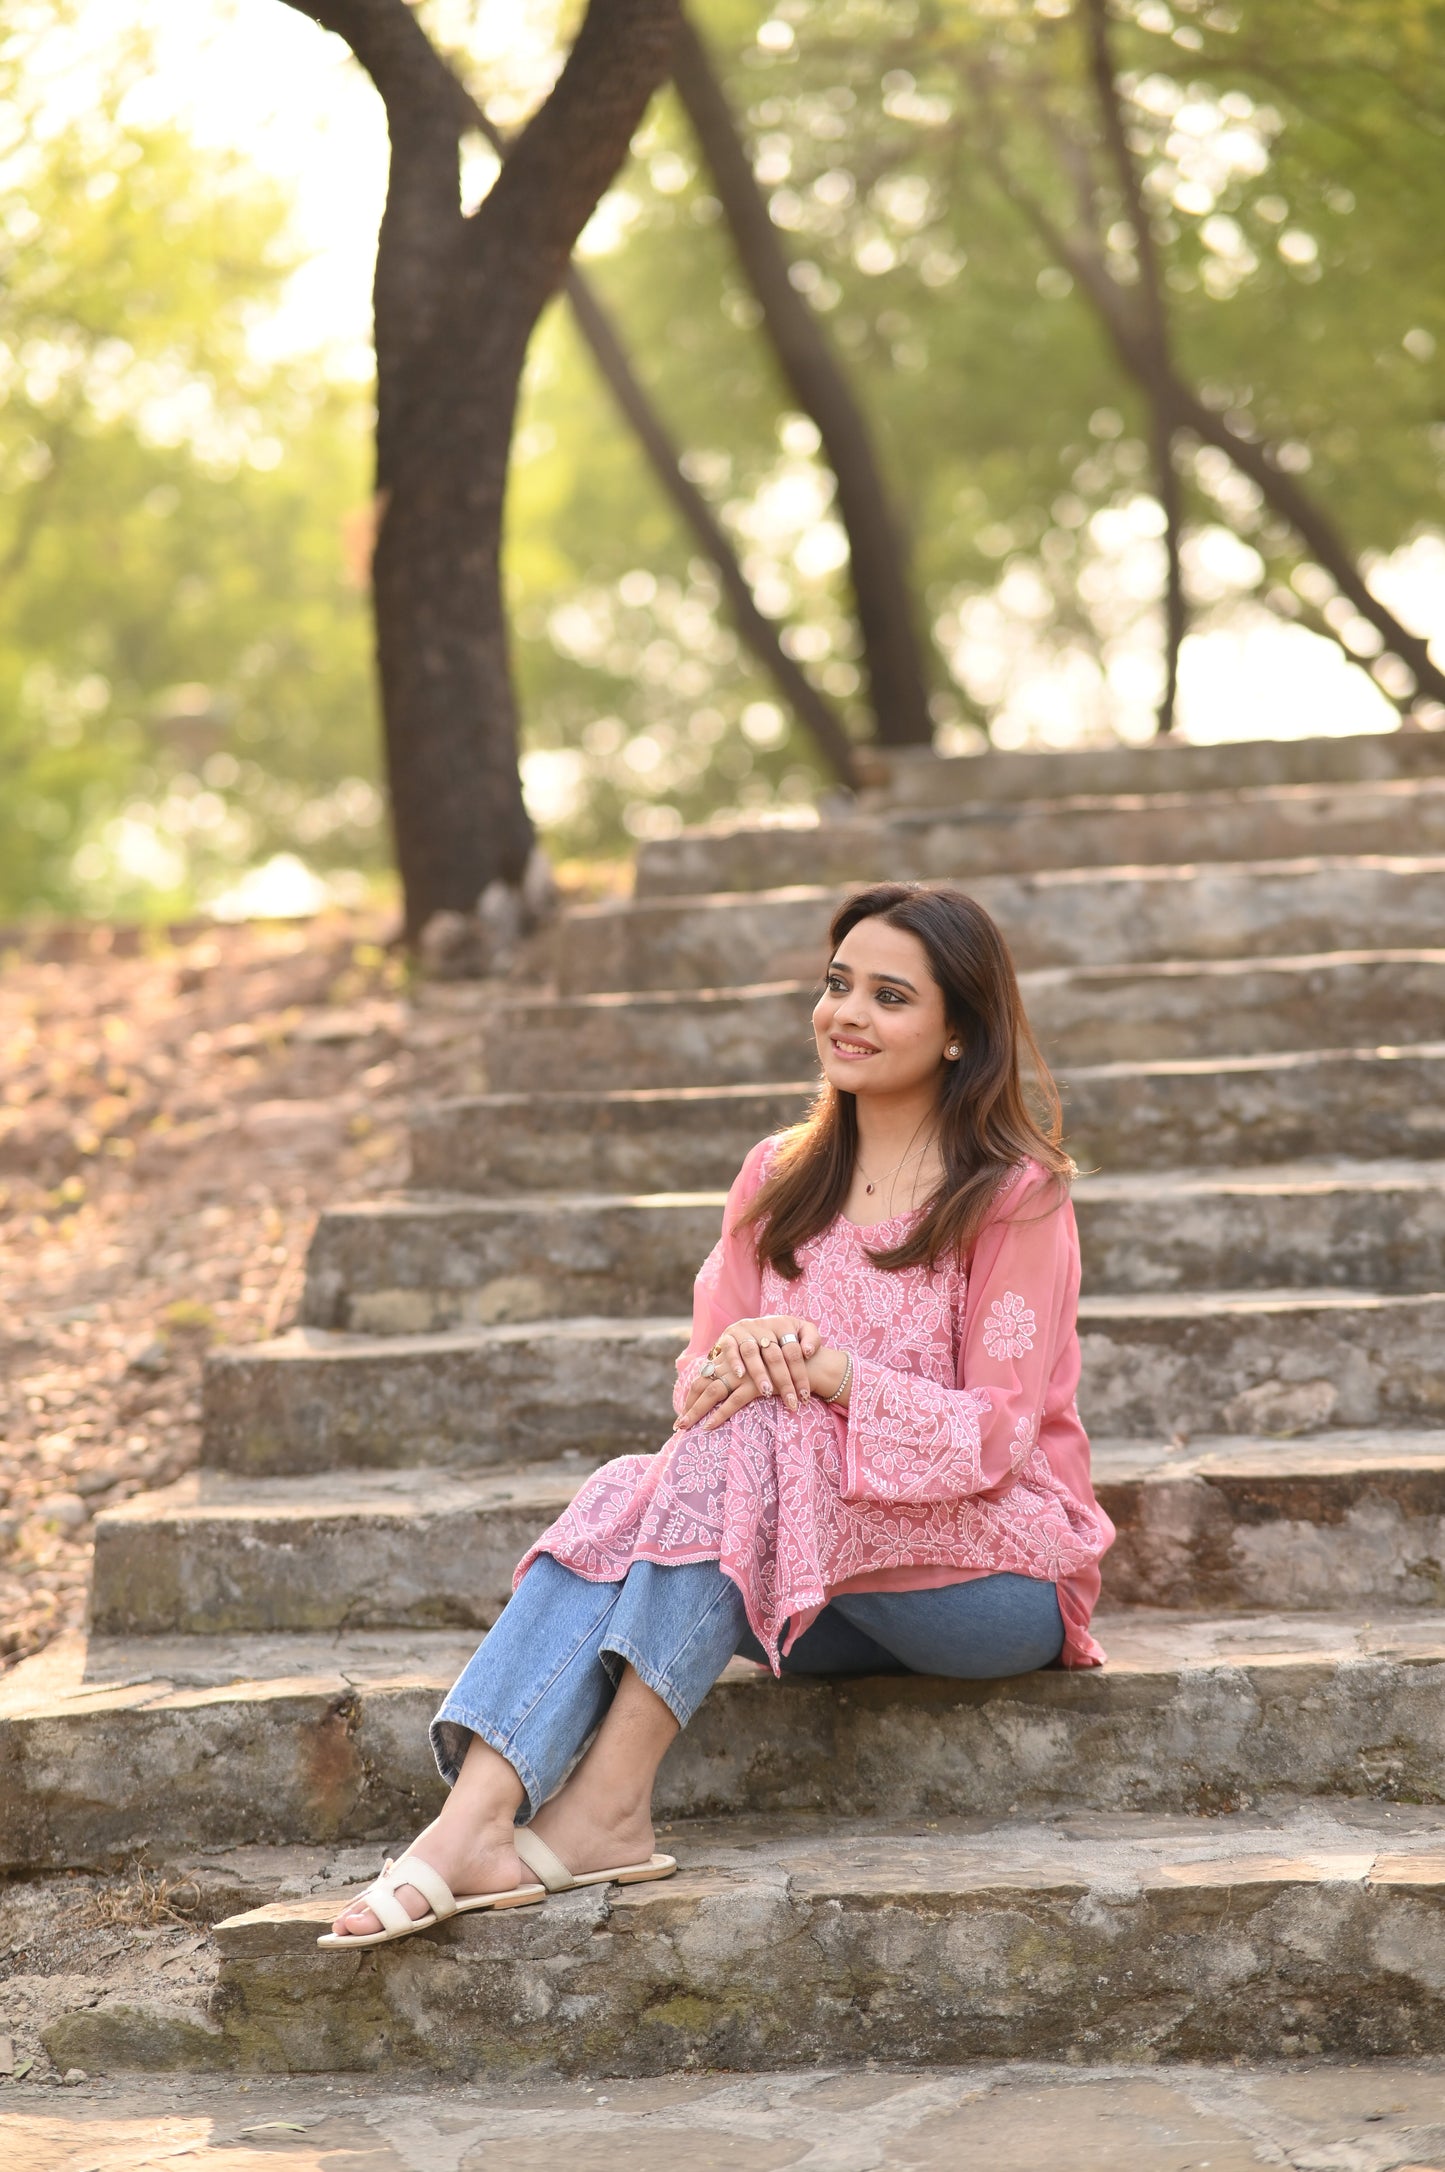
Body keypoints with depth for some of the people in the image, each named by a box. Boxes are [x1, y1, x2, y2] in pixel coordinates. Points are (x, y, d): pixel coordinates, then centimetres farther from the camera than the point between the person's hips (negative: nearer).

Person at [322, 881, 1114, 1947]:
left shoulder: (1014, 1198, -6)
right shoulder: (779, 1180, 11)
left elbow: (996, 1433, -12)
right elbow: (705, 1380, 6)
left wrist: (834, 1369, -28)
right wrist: (732, 1360, -19)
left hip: (1002, 1571, -5)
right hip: (818, 1605, 5)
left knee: (744, 1440, -31)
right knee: (628, 1498, -25)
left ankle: (611, 1801, -35)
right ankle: (475, 1820, -43)